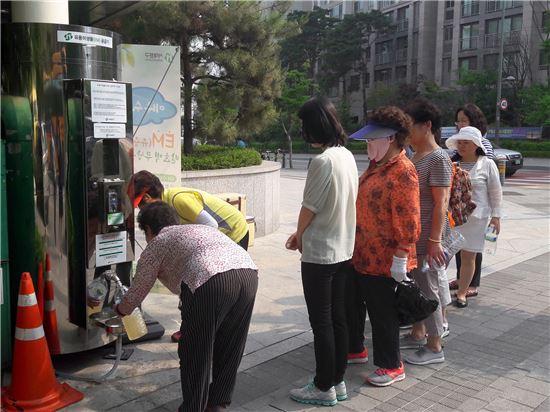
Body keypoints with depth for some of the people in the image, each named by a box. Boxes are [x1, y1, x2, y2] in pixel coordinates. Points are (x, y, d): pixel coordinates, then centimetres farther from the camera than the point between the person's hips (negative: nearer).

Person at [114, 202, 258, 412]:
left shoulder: (156, 245, 20)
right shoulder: (199, 228, 37)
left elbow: (134, 297, 26)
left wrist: (119, 309, 47)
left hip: (211, 281, -7)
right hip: (249, 271, 7)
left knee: (195, 353, 12)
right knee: (229, 347, 23)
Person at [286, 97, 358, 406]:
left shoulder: (323, 161, -21)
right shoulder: (348, 156, 6)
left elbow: (309, 208, -13)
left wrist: (298, 235, 6)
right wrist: (305, 233, 12)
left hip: (319, 253, -8)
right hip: (343, 249, 8)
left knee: (321, 322, 4)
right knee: (338, 318, 15)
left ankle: (324, 387, 17)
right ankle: (338, 381, 27)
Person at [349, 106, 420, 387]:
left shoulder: (402, 171, -18)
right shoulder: (375, 166, 11)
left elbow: (407, 221, -22)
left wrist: (400, 258, -22)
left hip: (384, 259, -9)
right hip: (362, 255, 9)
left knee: (383, 313, 5)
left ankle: (392, 366, 22)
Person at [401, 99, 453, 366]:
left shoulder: (438, 159, -15)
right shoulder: (416, 156, 11)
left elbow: (441, 203, -19)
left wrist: (435, 240, -22)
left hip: (427, 239, -8)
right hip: (412, 236, 9)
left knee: (429, 289, 1)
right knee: (416, 286, 17)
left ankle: (434, 347, 14)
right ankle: (418, 334, 32)